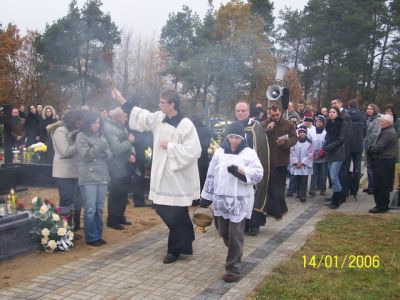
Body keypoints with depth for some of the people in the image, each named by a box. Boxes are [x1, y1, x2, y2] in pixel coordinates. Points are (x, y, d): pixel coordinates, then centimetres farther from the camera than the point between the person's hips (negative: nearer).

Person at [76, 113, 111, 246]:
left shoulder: (101, 136, 14)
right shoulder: (81, 136, -3)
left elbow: (109, 155, 12)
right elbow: (86, 156, -12)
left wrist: (104, 154, -10)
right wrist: (100, 146, -17)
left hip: (102, 177, 6)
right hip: (88, 178, -6)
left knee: (99, 208, 10)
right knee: (90, 209, -4)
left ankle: (98, 236, 19)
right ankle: (91, 238, 5)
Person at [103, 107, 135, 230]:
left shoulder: (122, 127, 13)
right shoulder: (109, 128, -16)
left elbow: (129, 144, 14)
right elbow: (116, 148, -25)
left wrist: (132, 154, -5)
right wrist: (129, 141, -12)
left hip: (125, 166, 9)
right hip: (117, 168, -9)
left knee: (123, 194, 17)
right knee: (115, 195, 1)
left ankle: (120, 217, 31)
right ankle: (112, 220, 14)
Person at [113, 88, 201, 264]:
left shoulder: (186, 125, -17)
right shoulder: (159, 118, 5)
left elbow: (193, 151, -22)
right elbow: (140, 115, 18)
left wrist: (170, 146, -17)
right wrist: (121, 100, 16)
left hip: (179, 178, -8)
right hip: (163, 175, 8)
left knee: (176, 215, 2)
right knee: (161, 208, 17)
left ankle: (176, 249, 22)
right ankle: (184, 240, 37)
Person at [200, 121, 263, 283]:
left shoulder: (249, 153, -4)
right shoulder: (219, 152, 6)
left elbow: (258, 174, -11)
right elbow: (211, 175, 10)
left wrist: (240, 170, -24)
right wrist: (206, 195, 10)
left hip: (240, 201, -4)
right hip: (221, 199, 5)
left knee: (235, 235, -2)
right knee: (223, 232, 17)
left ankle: (233, 268, 7)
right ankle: (235, 255, 43)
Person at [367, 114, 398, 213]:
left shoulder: (387, 133, -20)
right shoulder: (390, 131, 15)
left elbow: (378, 147, -23)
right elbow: (379, 145, 17)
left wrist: (370, 150, -6)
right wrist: (372, 149, 3)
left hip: (384, 162, -11)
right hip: (386, 160, 11)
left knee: (380, 185, -4)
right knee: (384, 185, 15)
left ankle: (381, 206, 2)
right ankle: (384, 205, 23)